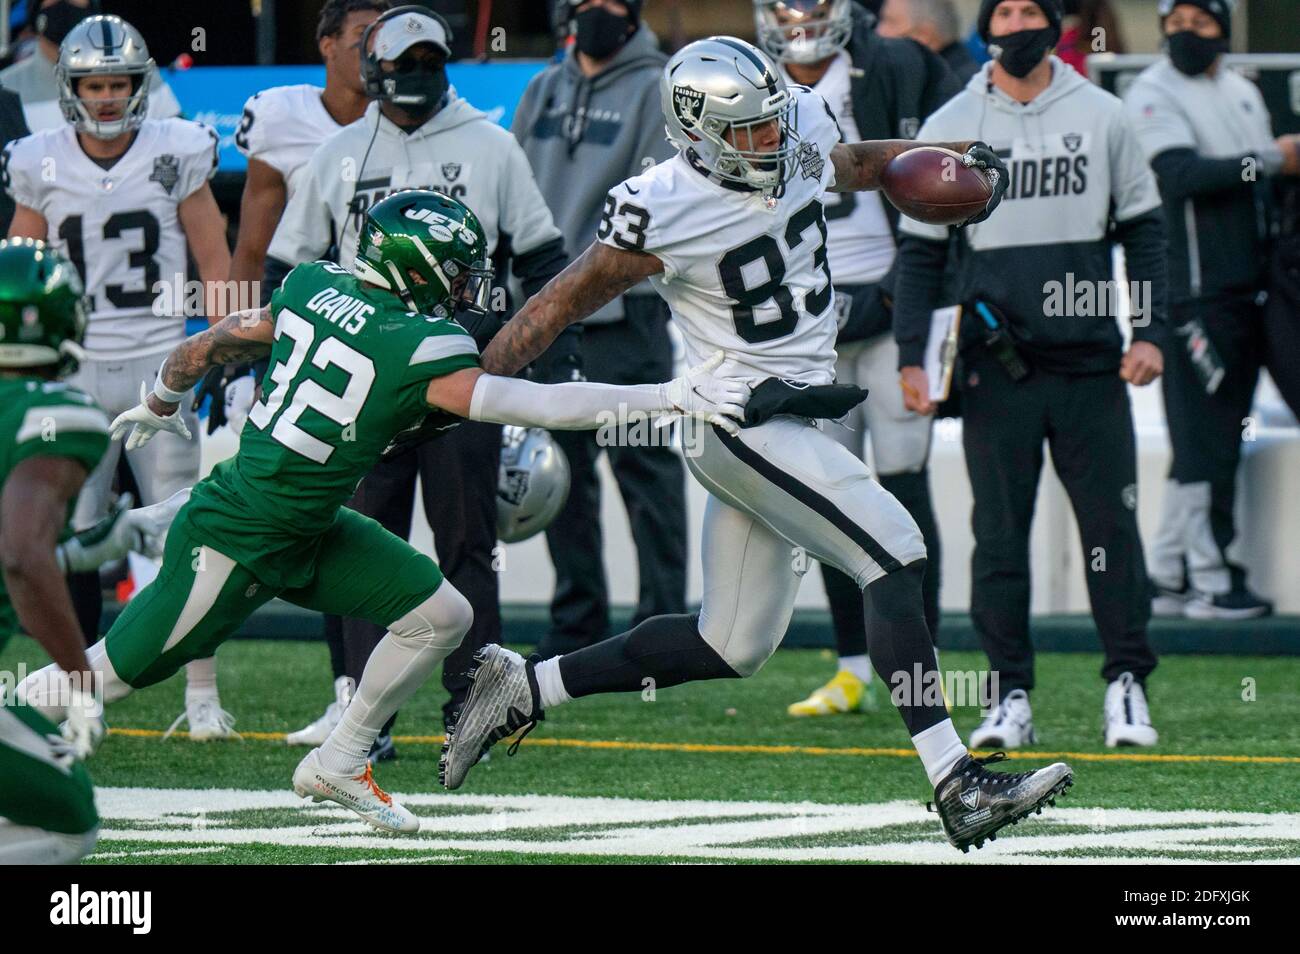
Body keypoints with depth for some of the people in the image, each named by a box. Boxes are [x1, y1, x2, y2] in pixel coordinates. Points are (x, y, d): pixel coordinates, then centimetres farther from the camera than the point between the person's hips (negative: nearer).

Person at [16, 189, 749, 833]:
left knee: (442, 616, 6)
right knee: (115, 672, 3)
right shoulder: (414, 349, -24)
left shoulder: (317, 288, 0)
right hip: (236, 542, -9)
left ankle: (339, 766, 19)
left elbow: (207, 345, 11)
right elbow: (532, 405, -29)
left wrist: (162, 405, 31)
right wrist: (666, 399, -28)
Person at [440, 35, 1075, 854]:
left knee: (732, 646, 13)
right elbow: (563, 303, -10)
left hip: (794, 410, 9)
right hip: (740, 417, -9)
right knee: (895, 555, -18)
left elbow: (853, 164, 25)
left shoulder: (800, 127, 0)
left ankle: (522, 689, 23)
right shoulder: (664, 212, -20)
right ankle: (958, 786, -21)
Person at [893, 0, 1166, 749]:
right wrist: (911, 356, -1)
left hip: (1092, 361, 0)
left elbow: (1144, 229, 9)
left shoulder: (1102, 116, 6)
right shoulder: (949, 128, 4)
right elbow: (922, 251, 7)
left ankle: (1127, 685, 8)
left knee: (1111, 523, -1)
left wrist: (1150, 332, -1)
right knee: (999, 533, 0)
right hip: (997, 369, 0)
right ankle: (1011, 696, 6)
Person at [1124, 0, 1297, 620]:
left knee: (1214, 439, 9)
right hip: (1191, 289, -8)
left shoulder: (1243, 92, 18)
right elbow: (1181, 175, -21)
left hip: (1247, 287, 8)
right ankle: (1208, 581, -4)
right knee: (1203, 437, -7)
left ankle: (1168, 579, 14)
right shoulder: (1152, 94, -7)